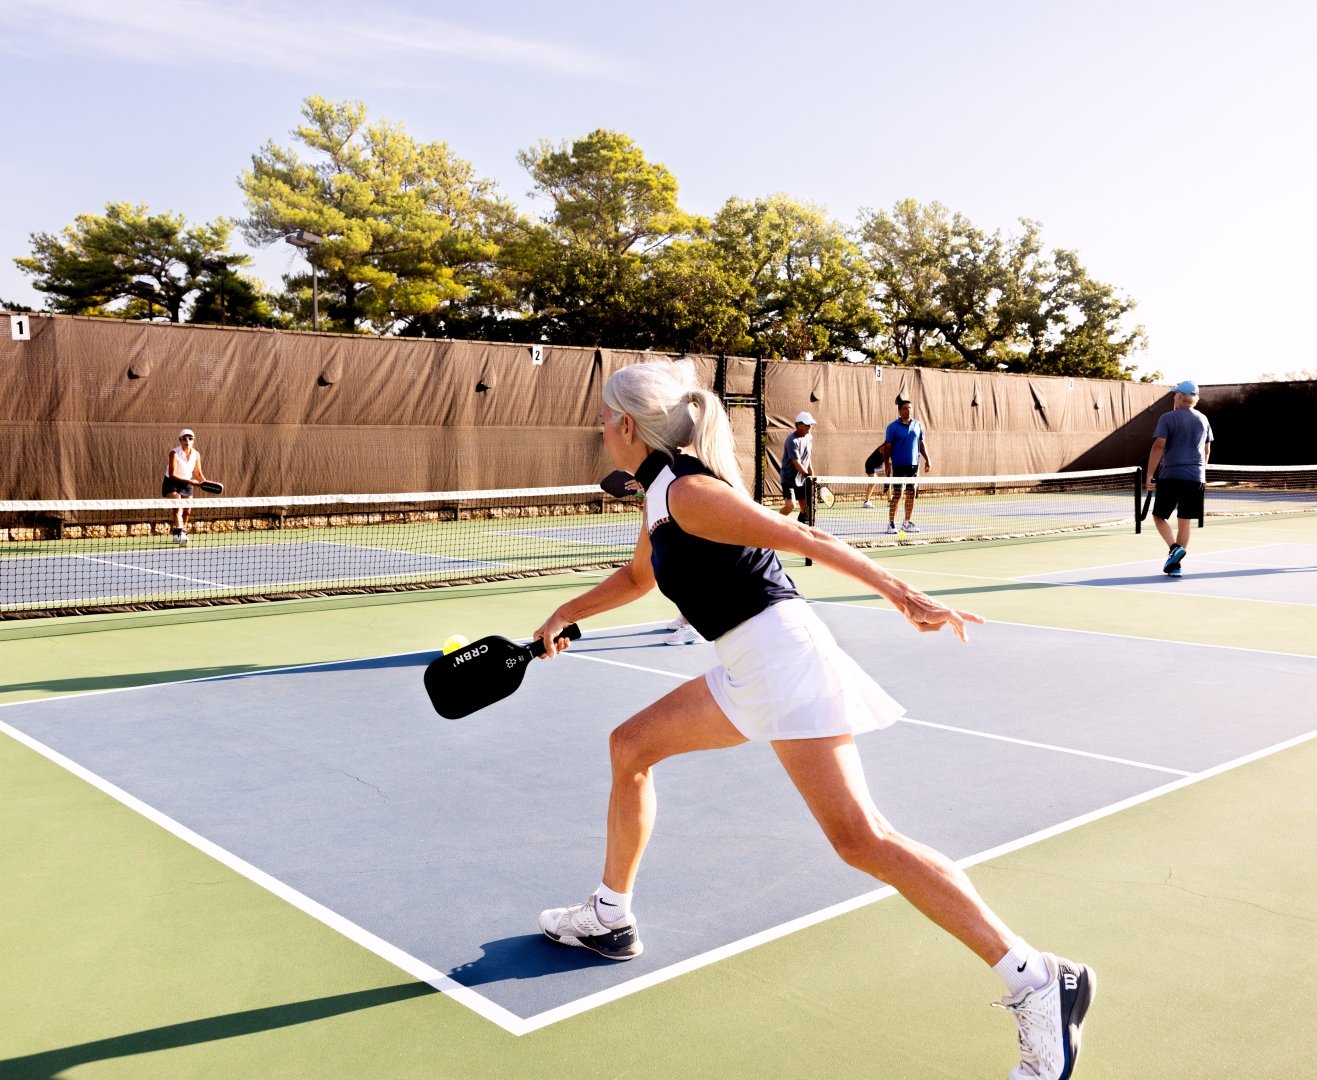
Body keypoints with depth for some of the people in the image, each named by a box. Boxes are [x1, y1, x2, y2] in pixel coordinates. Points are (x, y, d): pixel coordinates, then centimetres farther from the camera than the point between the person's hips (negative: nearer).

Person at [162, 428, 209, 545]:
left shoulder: (196, 455, -6)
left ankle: (182, 534, 26)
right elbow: (172, 475, -27)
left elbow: (198, 474, 5)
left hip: (186, 484, 6)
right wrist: (189, 481, -37)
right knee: (178, 507, -24)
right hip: (172, 484, -6)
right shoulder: (174, 453, -22)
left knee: (187, 511, 9)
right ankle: (179, 534, -32)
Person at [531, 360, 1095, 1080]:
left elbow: (805, 539, -18)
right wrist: (566, 614, 29)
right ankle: (609, 916, 33)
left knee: (859, 837, -19)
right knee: (630, 746, 18)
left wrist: (901, 594, -21)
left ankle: (1038, 984, -14)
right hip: (750, 671, 10)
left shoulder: (688, 490, -15)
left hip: (783, 656, -10)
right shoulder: (661, 493, 15)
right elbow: (637, 577, 33)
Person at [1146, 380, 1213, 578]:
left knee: (1159, 516, 7)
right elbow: (1207, 450, 19)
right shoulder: (1203, 420, 12)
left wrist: (1149, 475, -10)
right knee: (1184, 521, 7)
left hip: (1170, 475, -4)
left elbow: (1158, 446, -13)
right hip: (1196, 478, 4)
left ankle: (1174, 548, -16)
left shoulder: (1167, 418, -5)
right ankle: (1176, 565, 6)